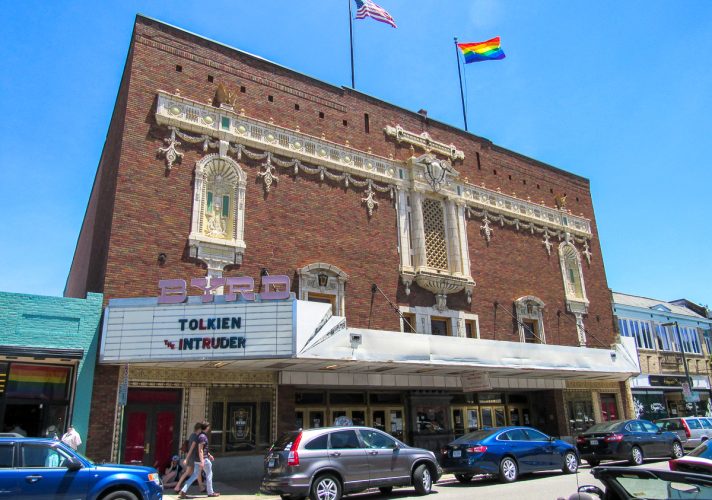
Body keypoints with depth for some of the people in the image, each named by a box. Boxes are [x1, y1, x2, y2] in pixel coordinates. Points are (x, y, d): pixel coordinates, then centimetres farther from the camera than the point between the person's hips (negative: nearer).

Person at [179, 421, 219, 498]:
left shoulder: (201, 435, 13)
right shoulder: (202, 436, -18)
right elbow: (200, 450, -23)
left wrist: (209, 455, 28)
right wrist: (202, 461, -26)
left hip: (198, 459, 9)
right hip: (203, 459, -9)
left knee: (195, 475, 10)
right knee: (209, 475, 6)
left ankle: (183, 491, 4)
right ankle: (210, 492, 16)